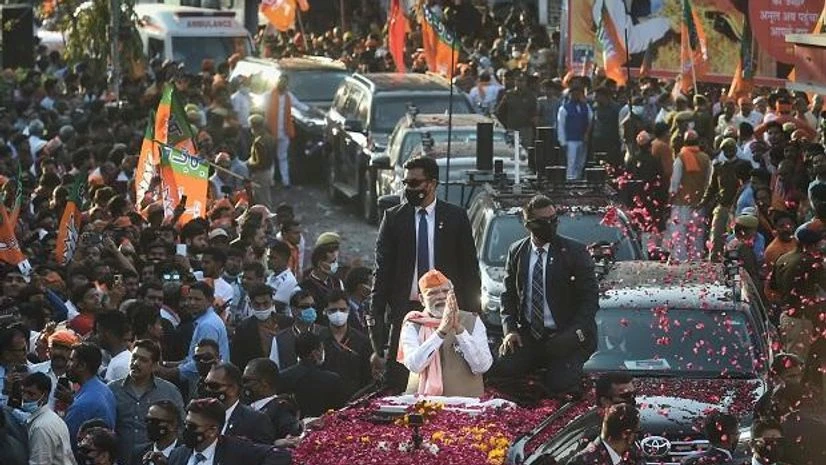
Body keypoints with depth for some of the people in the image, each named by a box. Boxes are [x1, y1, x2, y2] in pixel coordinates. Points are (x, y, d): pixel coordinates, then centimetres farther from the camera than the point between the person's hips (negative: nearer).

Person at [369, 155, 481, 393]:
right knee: (399, 383, -6)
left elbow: (470, 268, 8)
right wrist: (375, 316, -2)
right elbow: (382, 271, 6)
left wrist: (472, 313, 3)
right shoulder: (393, 218, 6)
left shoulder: (456, 217, 5)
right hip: (404, 309, 0)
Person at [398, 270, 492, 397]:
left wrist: (459, 328, -14)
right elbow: (414, 366, -12)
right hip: (424, 401, 0)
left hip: (466, 400, 0)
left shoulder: (472, 322, 8)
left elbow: (482, 366, -5)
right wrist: (442, 330, -19)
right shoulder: (413, 325, 6)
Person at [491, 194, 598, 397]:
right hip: (528, 335, 3)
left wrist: (575, 333, -17)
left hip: (564, 337, -3)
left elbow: (590, 297, -4)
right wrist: (509, 329, -3)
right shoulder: (516, 251, 8)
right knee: (500, 370, -19)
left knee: (560, 385, -24)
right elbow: (509, 295, 14)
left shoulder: (574, 251, -3)